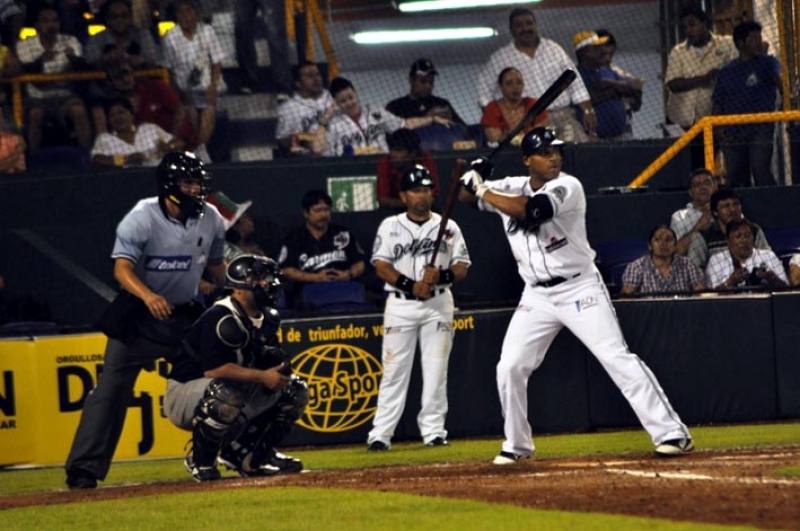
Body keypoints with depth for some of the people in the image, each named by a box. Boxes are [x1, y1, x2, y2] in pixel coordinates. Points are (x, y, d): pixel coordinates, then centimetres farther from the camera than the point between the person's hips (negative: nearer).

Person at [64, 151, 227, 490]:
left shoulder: (210, 219, -2)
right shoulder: (142, 219, -17)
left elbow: (215, 265, 14)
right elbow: (122, 268, -26)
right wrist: (148, 296, -44)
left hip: (186, 316, 5)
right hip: (139, 318, -5)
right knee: (112, 386, -12)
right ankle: (84, 470, -13)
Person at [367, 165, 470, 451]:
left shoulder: (448, 227, 8)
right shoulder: (390, 226, 5)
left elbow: (462, 268, 5)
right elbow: (381, 266, -4)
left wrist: (441, 276, -16)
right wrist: (411, 286, -17)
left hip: (439, 303, 1)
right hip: (400, 303, -1)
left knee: (436, 369, 0)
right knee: (394, 370, -4)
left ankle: (433, 430, 7)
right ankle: (380, 434, -3)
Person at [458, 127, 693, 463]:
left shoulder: (567, 187, -15)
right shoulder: (512, 188, 4)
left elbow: (530, 210, -30)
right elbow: (466, 196, 9)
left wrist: (484, 191, -21)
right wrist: (473, 179, -15)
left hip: (580, 289, -5)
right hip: (536, 296, 5)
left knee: (618, 359, -13)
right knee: (509, 368, 1)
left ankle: (671, 433, -13)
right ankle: (517, 445, 19)